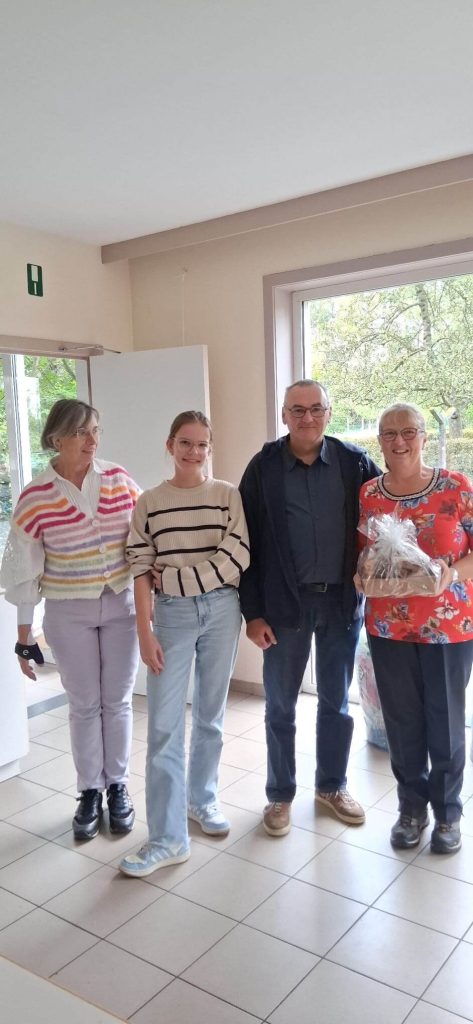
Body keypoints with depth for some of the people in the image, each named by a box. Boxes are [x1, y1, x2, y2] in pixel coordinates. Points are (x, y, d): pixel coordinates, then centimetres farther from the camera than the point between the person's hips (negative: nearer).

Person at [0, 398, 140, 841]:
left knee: (118, 701, 11)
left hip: (121, 605, 2)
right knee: (84, 705, 9)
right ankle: (89, 793, 28)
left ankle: (117, 786, 30)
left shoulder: (119, 479, -4)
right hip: (69, 614, -2)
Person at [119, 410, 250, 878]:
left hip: (220, 610, 1)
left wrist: (175, 577, -9)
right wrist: (145, 633, -8)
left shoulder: (228, 495, 0)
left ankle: (201, 799, 35)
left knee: (210, 715, 13)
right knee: (164, 726, -3)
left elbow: (237, 557, -9)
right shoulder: (149, 502, 0)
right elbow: (141, 570, -3)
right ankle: (167, 838, 6)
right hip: (172, 614, 0)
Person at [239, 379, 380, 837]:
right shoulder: (263, 468, -6)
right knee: (280, 706, 11)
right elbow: (246, 543, -5)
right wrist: (252, 612, -7)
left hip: (342, 601, 2)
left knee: (336, 701, 16)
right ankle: (280, 794, 30)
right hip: (284, 604, -1)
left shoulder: (354, 462, -2)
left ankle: (332, 785, 36)